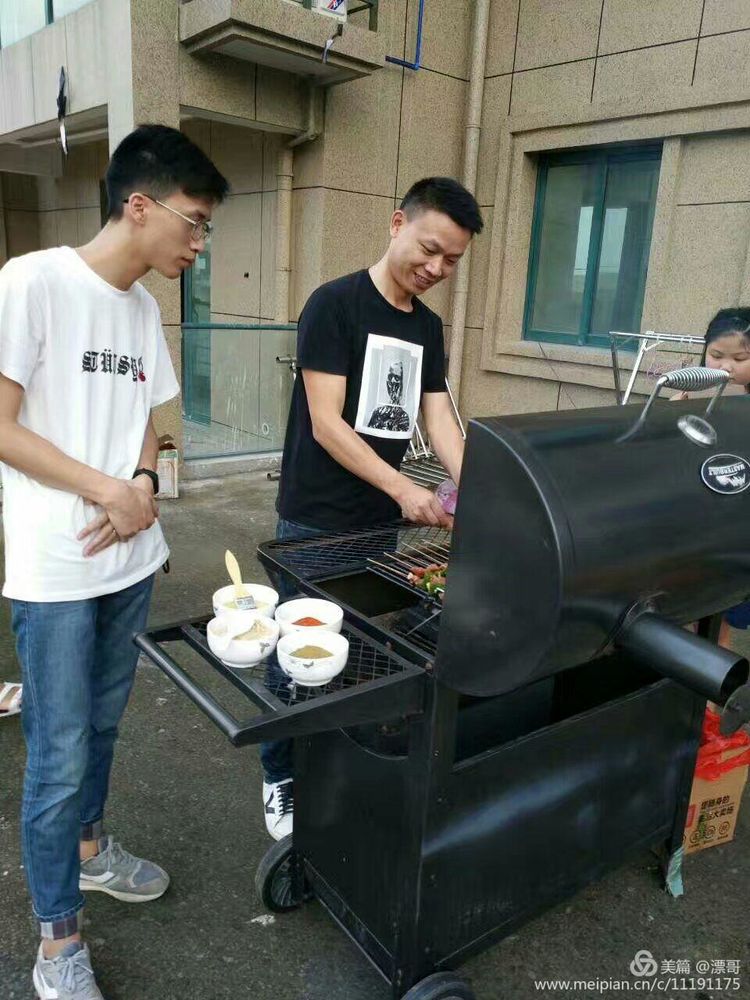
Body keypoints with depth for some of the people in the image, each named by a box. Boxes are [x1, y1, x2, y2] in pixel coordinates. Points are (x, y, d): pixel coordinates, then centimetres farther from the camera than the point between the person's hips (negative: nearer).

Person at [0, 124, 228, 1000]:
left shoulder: (143, 306, 9)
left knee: (102, 724, 21)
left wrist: (144, 487, -6)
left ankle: (89, 847, 44)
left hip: (129, 560, 7)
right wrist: (108, 491, -14)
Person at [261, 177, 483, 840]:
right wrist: (405, 489, -22)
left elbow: (440, 419, 5)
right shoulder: (335, 305, -12)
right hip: (316, 525, -6)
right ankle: (282, 779, 27)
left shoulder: (429, 327, 9)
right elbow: (326, 424, -17)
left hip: (383, 523, 6)